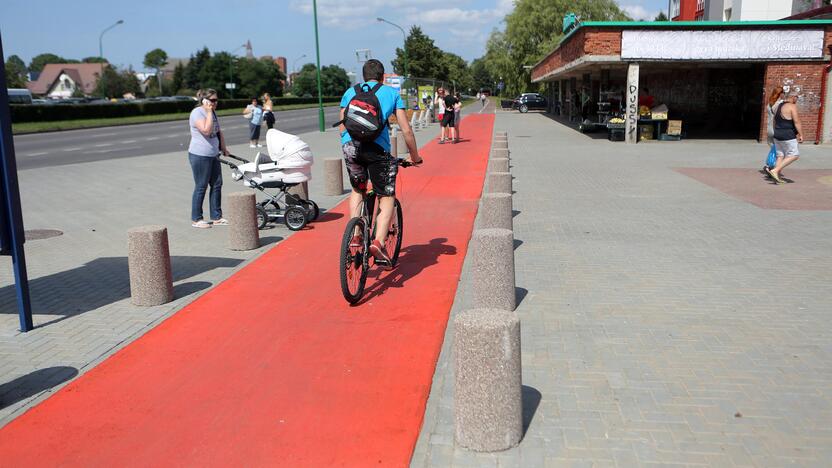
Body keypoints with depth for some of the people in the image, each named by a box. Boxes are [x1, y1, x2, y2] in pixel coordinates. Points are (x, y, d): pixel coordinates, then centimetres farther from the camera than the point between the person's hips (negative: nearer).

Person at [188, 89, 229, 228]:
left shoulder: (213, 112, 14)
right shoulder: (197, 113, -14)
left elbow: (218, 132, 24)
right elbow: (206, 130, -28)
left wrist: (223, 148, 19)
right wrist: (209, 112, -22)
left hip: (213, 155, 9)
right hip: (200, 156, -9)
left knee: (217, 185, 9)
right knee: (201, 187, -2)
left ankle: (216, 217, 18)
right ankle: (196, 219, 9)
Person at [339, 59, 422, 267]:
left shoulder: (350, 91, 25)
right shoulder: (392, 92, 19)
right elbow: (406, 130, 15)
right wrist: (414, 156, 26)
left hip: (350, 145, 3)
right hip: (377, 147, -3)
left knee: (357, 190, 27)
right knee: (387, 197, 10)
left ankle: (355, 236, 16)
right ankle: (378, 242, -9)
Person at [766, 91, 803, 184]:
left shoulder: (778, 106, 11)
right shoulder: (792, 107, -14)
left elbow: (775, 122, 17)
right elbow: (797, 122, -18)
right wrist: (801, 135, -12)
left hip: (777, 135, 8)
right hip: (788, 136, -8)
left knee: (780, 156, 12)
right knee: (794, 155, 0)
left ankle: (777, 177, 9)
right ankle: (775, 171, -9)